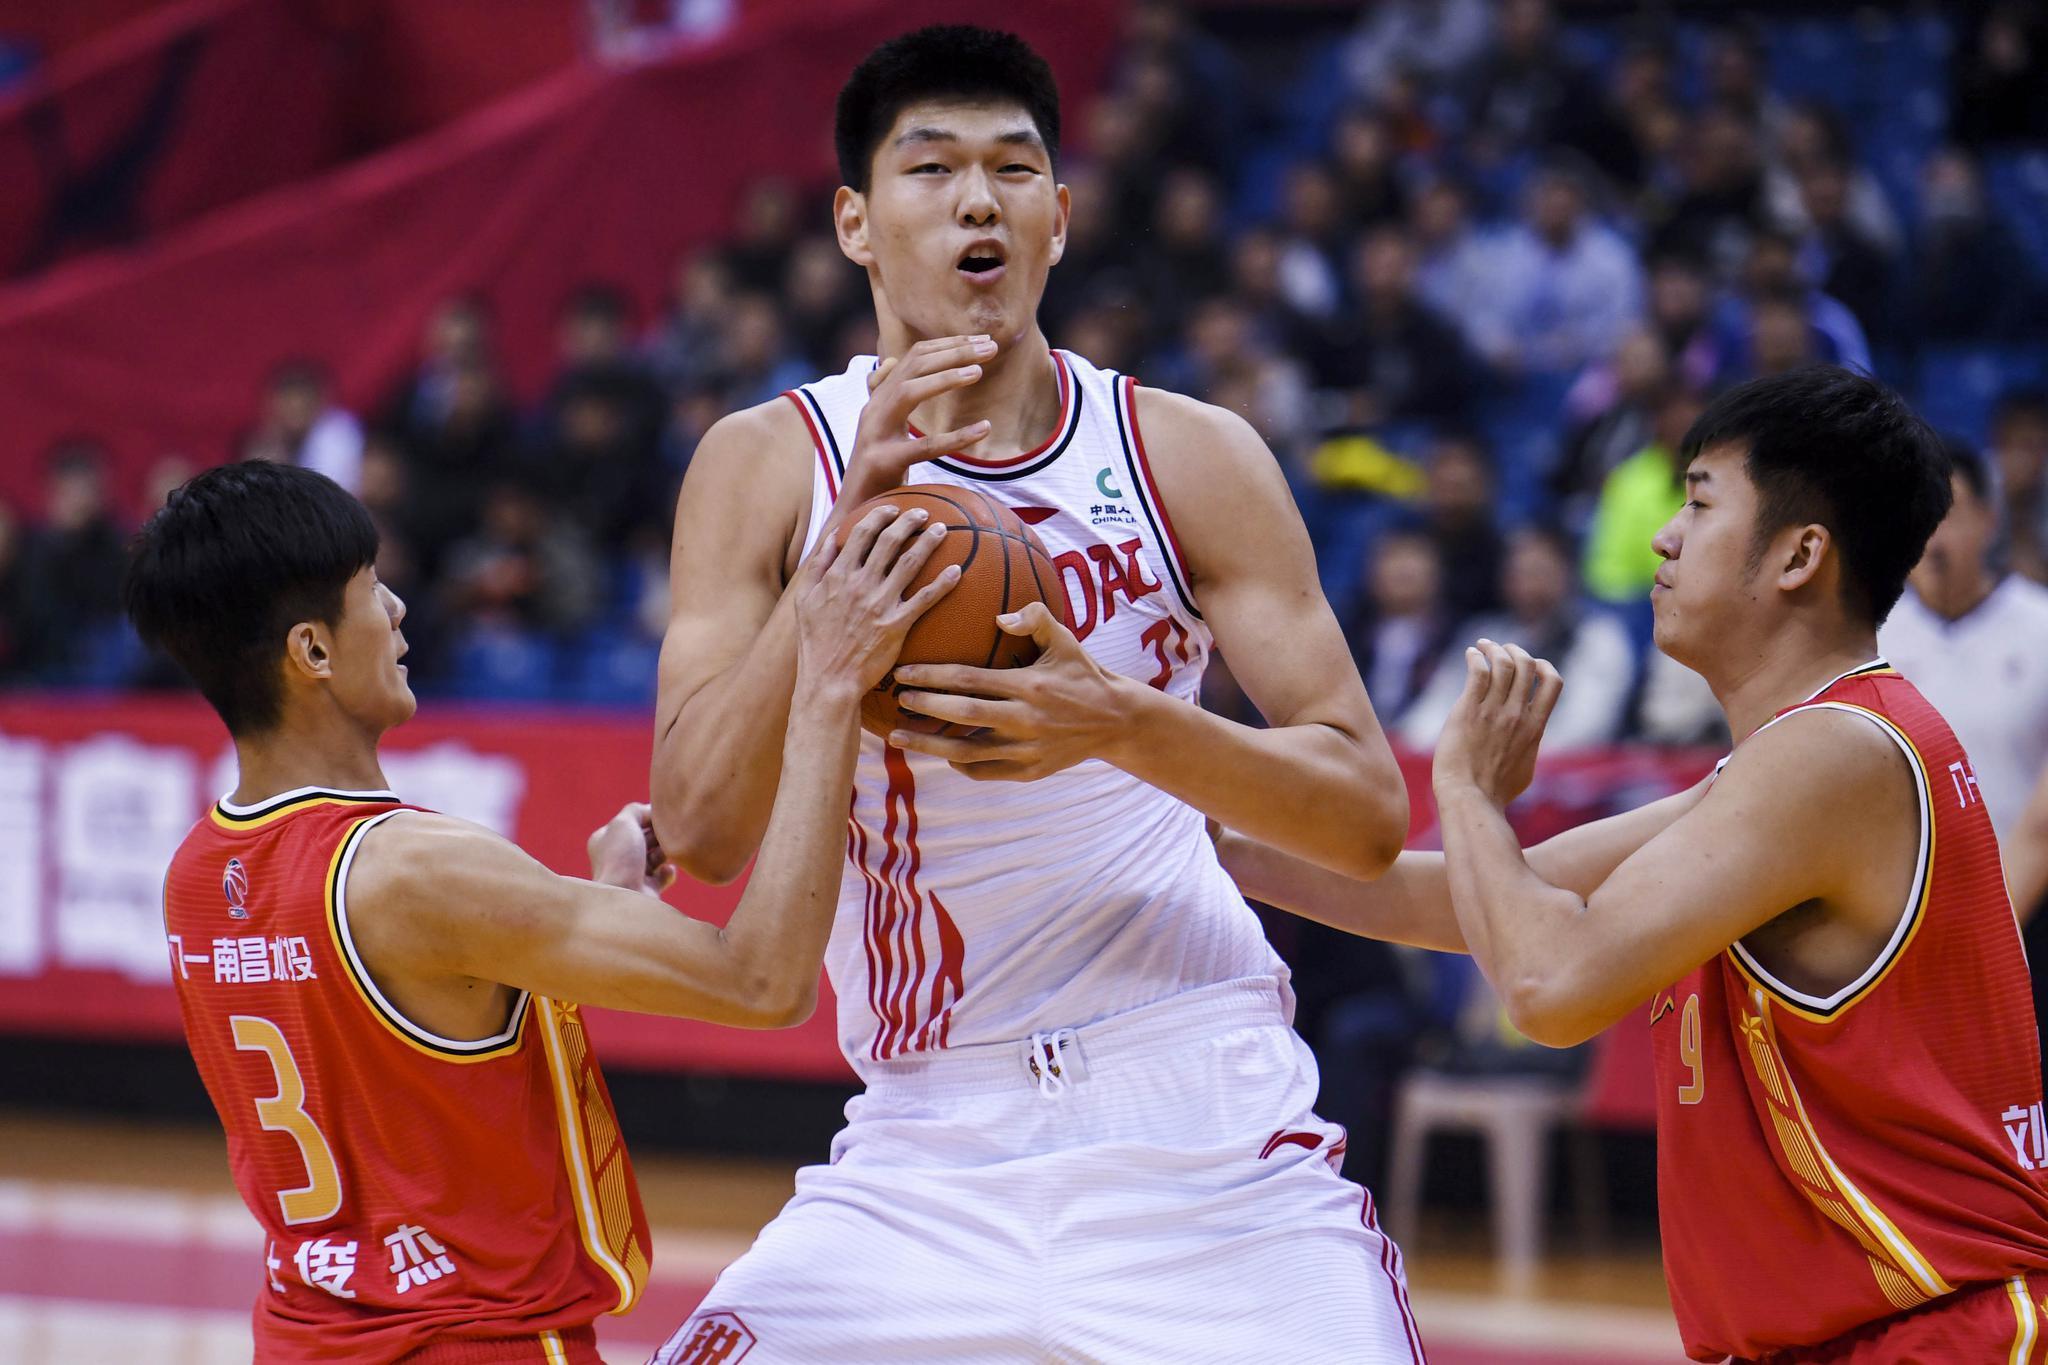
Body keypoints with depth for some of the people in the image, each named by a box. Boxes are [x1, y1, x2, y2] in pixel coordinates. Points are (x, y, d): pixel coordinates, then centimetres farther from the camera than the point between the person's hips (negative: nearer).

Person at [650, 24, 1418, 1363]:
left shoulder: (1191, 458, 0)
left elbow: (1371, 812, -4)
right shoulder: (769, 465, 0)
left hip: (1209, 1144, 0)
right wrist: (853, 529, -22)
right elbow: (700, 829, -11)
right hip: (928, 1151, 0)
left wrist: (1126, 727, -22)